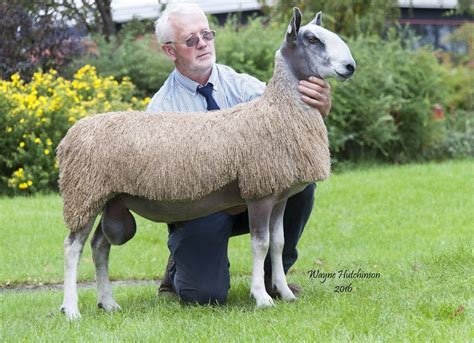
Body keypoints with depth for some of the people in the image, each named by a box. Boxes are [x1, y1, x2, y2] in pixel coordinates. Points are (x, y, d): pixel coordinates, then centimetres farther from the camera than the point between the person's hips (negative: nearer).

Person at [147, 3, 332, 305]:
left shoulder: (238, 85, -1)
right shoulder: (161, 109, -7)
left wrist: (320, 104, -42)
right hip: (197, 207, -3)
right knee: (206, 295, -25)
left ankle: (273, 274, -5)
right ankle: (181, 266, 15)